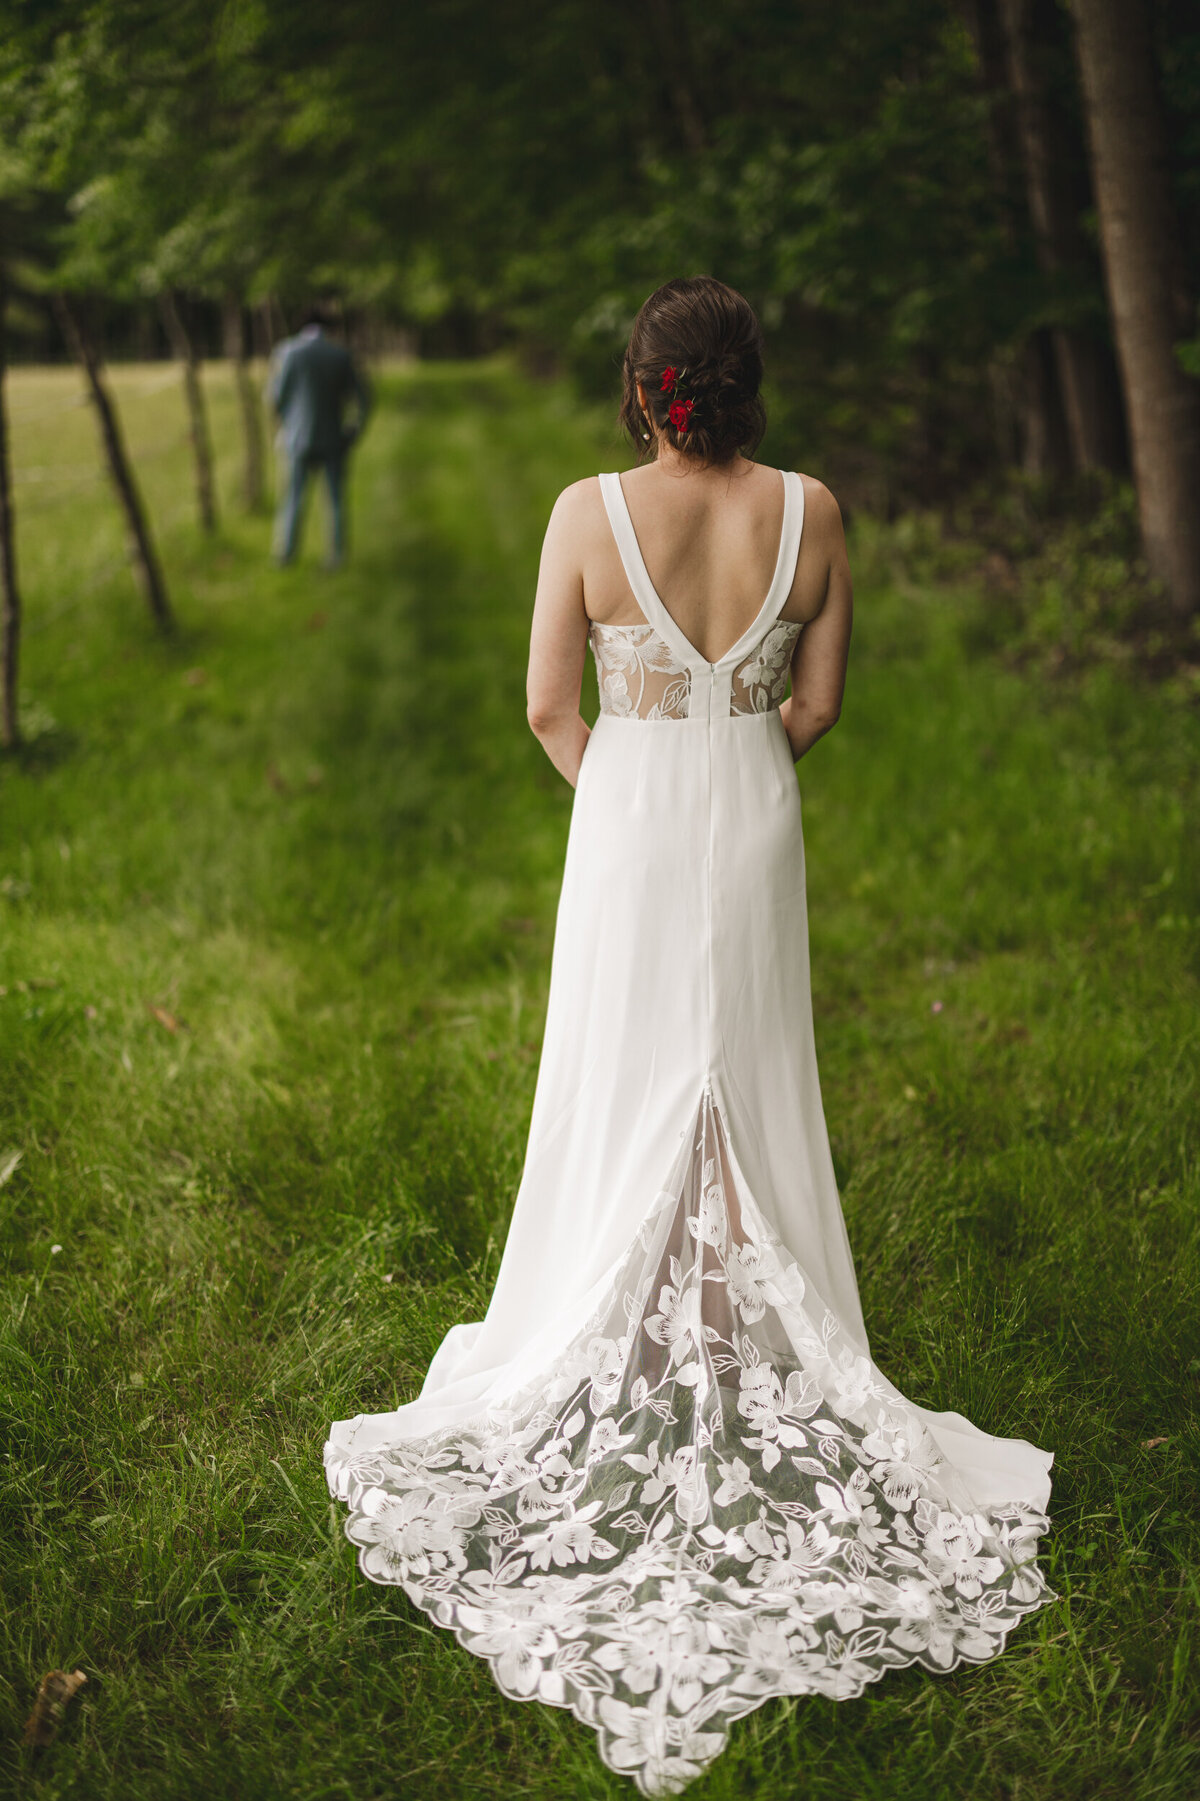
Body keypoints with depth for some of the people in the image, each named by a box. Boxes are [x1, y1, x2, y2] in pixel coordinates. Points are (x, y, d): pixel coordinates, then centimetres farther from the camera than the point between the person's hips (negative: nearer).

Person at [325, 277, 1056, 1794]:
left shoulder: (589, 512, -12)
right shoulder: (809, 512, -6)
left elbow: (549, 708, -7)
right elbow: (818, 703, 2)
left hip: (629, 816, -2)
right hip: (757, 826, 2)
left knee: (627, 1091, 11)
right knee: (751, 1088, 14)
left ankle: (634, 1353, 23)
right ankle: (753, 1347, 25)